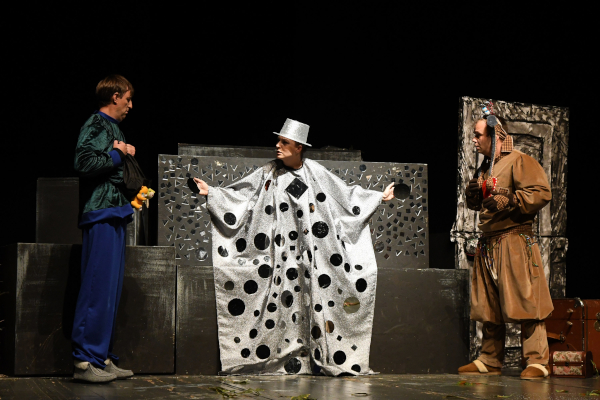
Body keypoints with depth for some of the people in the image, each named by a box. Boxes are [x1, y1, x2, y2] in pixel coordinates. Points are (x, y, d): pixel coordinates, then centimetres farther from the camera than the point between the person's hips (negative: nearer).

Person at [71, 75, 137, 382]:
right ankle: (85, 361, -8)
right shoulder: (96, 125, -8)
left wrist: (124, 153, 10)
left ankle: (102, 357, 14)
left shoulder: (113, 127, 21)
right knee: (98, 286, -11)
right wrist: (117, 154, -11)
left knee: (111, 288, 9)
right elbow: (84, 163, -21)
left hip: (115, 213, 10)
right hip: (101, 214, -10)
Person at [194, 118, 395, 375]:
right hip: (283, 253, 0)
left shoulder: (316, 172, 6)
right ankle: (291, 359, 1)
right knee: (287, 300, -3)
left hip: (313, 252, 1)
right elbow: (240, 193, 4)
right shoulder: (270, 173, 5)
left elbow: (347, 194, 15)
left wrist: (379, 197, 17)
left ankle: (318, 357, 3)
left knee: (315, 297, -2)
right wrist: (211, 192, -4)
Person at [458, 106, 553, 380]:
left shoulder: (518, 161, -4)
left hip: (515, 242, -8)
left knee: (524, 301, -10)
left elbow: (541, 192, -15)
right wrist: (472, 193, 8)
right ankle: (489, 361, 14)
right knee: (489, 306, 9)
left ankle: (537, 362, -9)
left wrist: (507, 200, -17)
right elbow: (474, 203, 31)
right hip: (488, 244, 8)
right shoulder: (485, 168, 22)